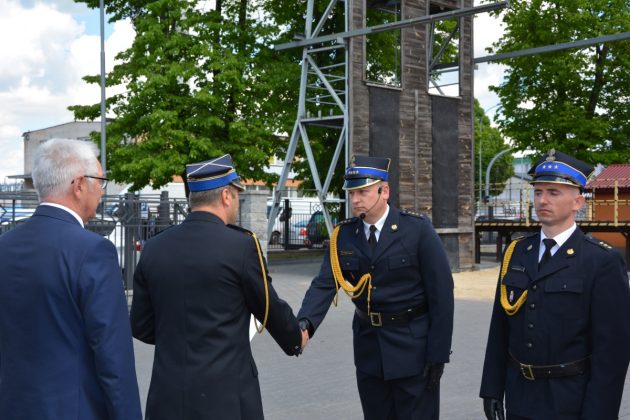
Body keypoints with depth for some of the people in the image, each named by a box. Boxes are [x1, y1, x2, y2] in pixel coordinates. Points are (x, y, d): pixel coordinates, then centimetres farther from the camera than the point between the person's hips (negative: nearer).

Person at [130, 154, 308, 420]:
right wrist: (296, 339, 21)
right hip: (226, 396, -4)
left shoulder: (153, 248, 2)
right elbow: (270, 308, 1)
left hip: (167, 397, 4)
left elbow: (141, 327, 8)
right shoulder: (240, 244, -11)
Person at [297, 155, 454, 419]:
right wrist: (305, 322, -31)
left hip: (413, 347, -4)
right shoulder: (343, 235, -1)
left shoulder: (418, 230, -11)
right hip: (369, 347, 4)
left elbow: (441, 293, -11)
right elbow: (325, 284, -11)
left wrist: (438, 354, -12)